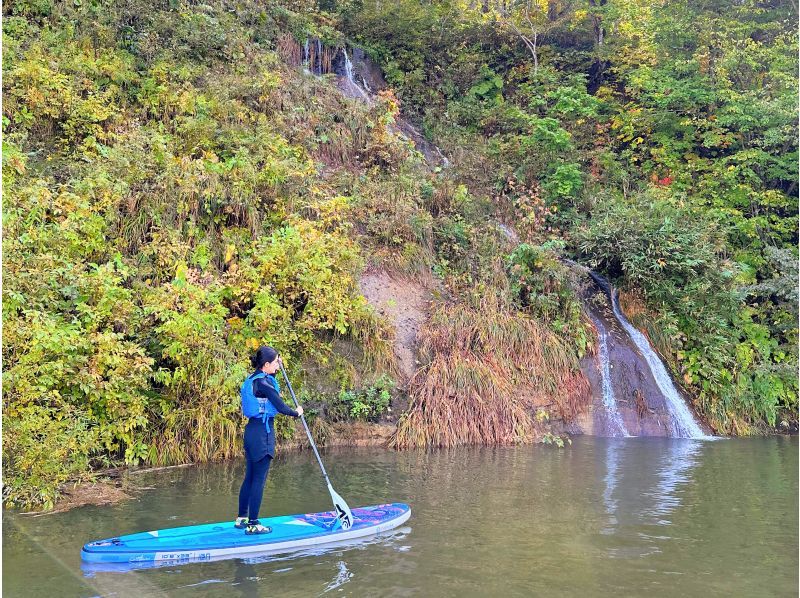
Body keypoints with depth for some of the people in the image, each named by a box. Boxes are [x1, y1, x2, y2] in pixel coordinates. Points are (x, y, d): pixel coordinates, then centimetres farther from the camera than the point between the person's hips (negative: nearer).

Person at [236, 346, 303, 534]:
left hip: (252, 430, 10)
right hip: (263, 433, -10)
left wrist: (277, 367, 23)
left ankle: (241, 518, 26)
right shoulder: (263, 382, -18)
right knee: (259, 479, -3)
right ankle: (252, 524, 2)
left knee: (250, 477, 17)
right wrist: (297, 413, 0)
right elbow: (281, 407, -18)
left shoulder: (253, 378, 11)